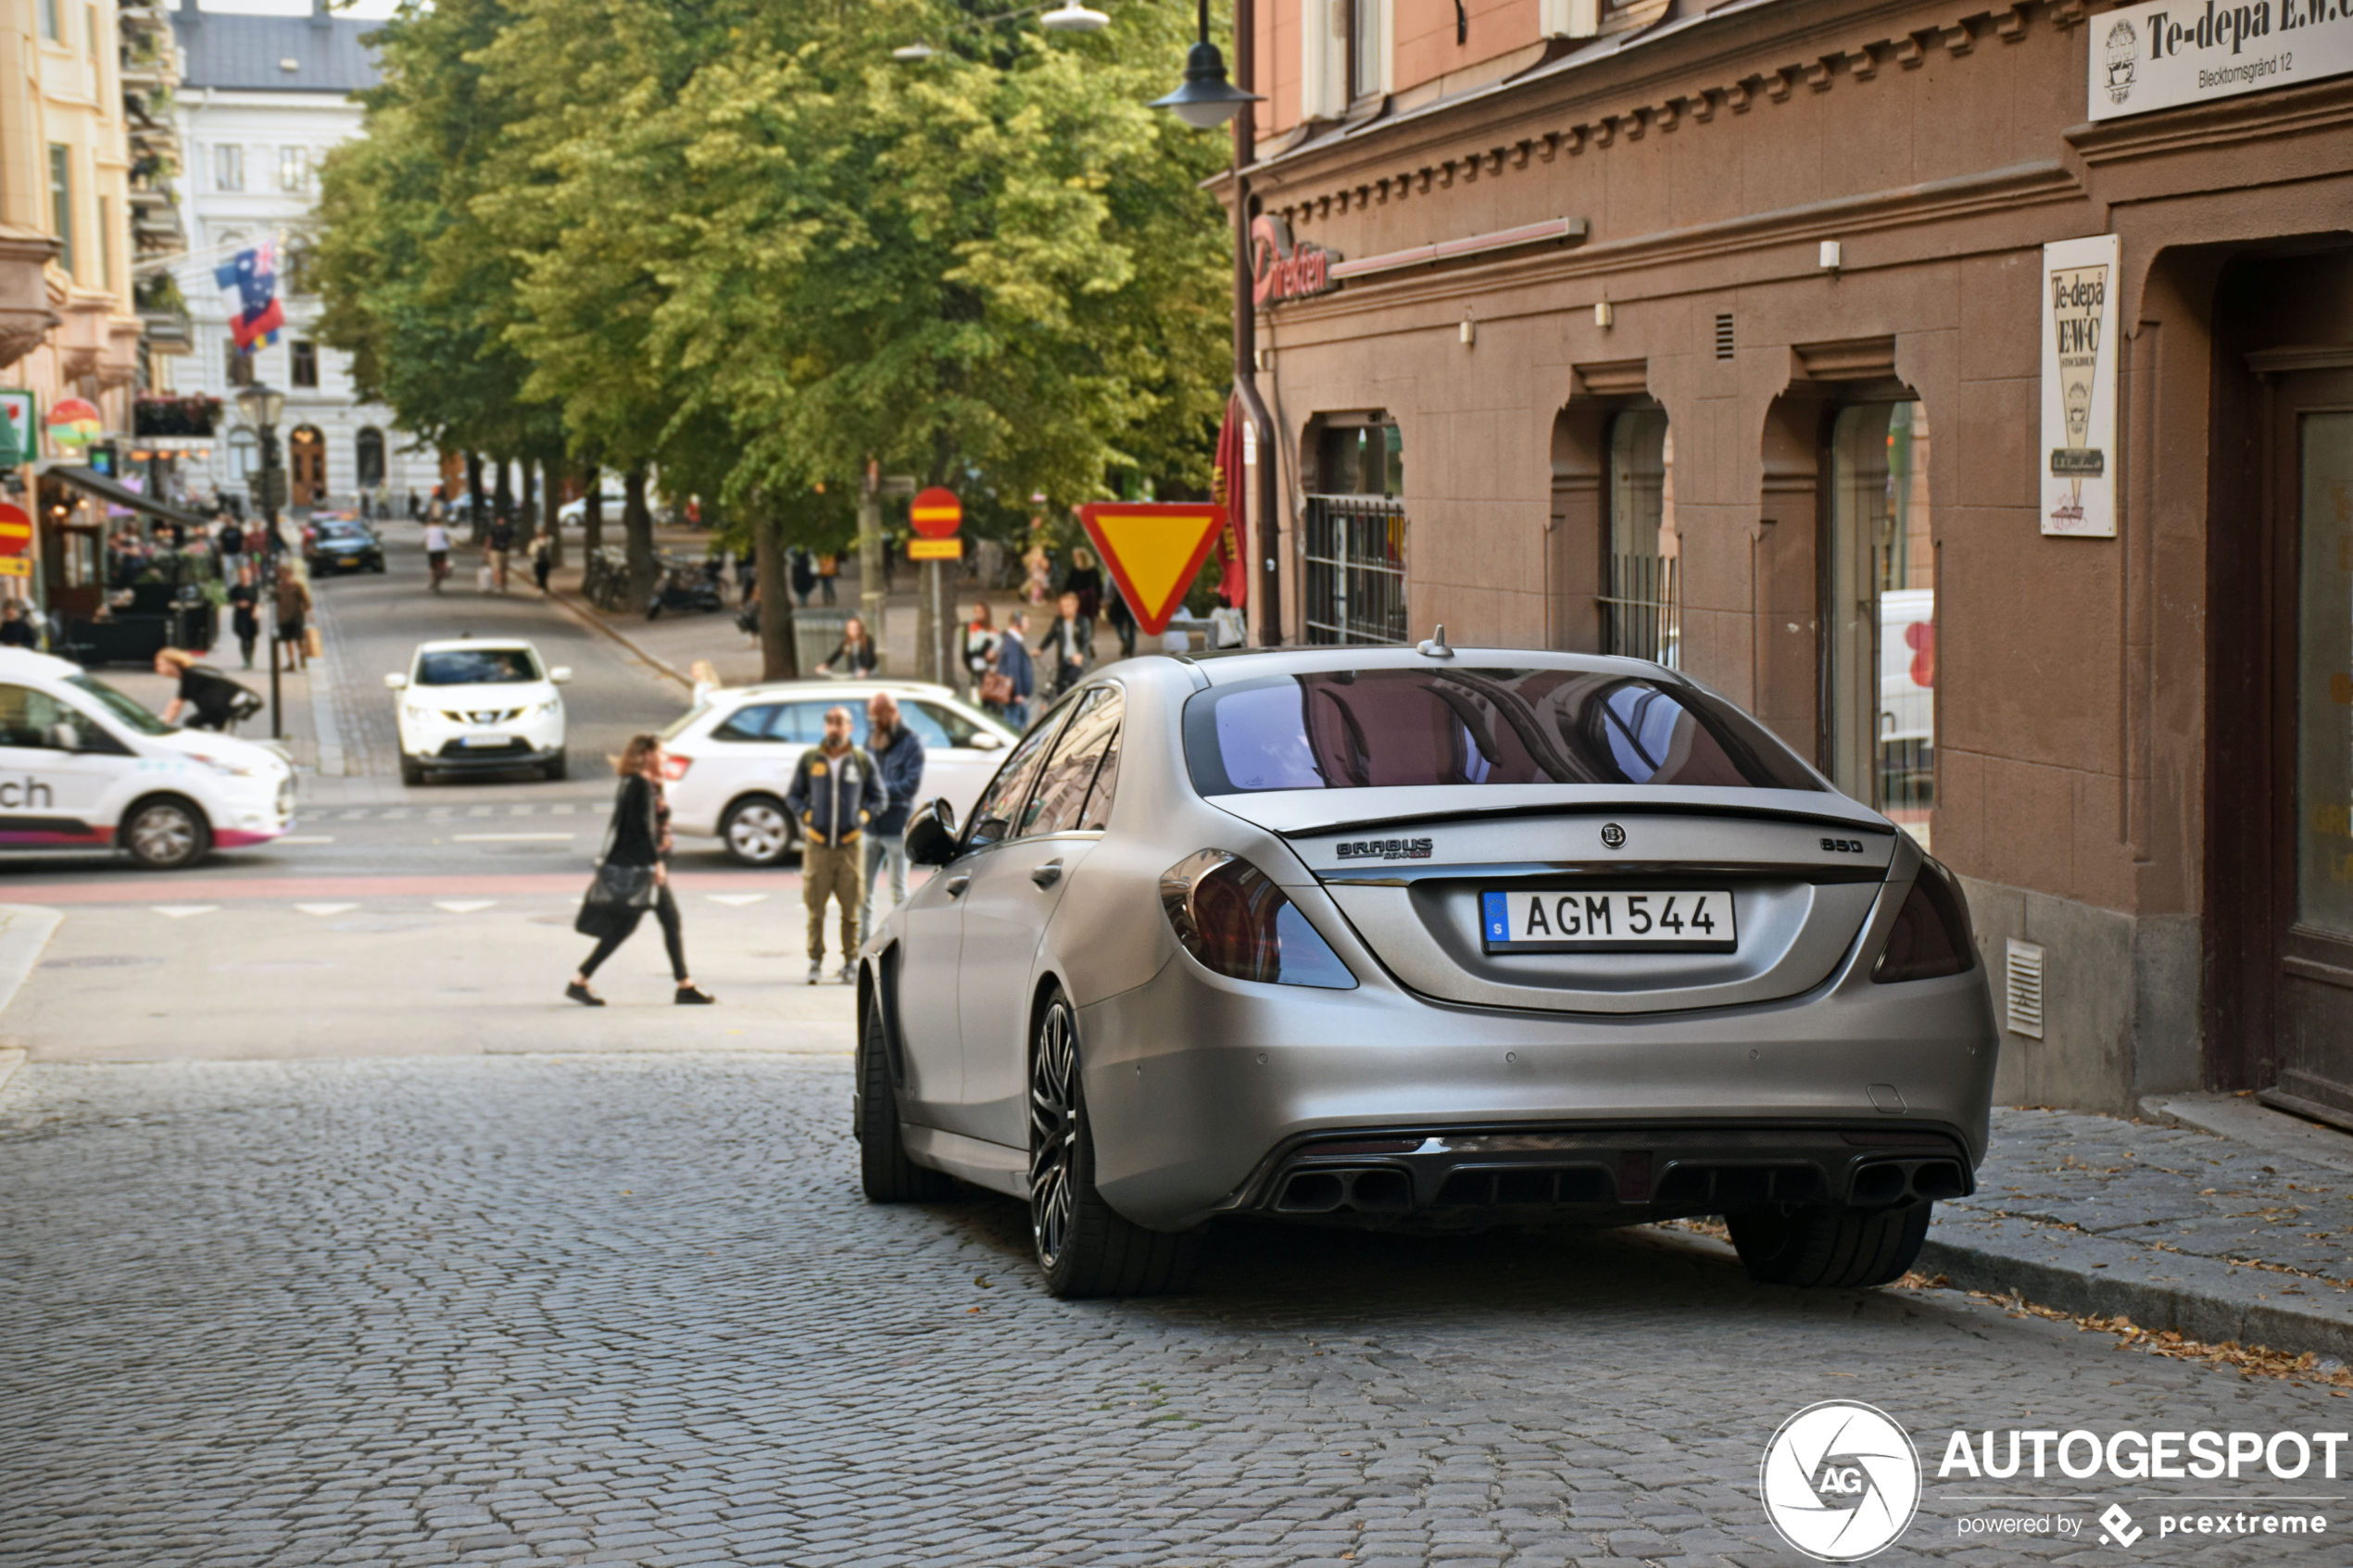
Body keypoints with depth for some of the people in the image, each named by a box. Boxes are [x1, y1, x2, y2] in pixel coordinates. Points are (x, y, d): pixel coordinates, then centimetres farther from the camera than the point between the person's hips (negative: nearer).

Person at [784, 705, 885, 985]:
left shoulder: (862, 762, 6)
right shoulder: (809, 759, 7)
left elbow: (880, 798, 14)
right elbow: (793, 796, 14)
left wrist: (863, 817, -1)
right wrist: (805, 816, -2)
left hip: (850, 844, 0)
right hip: (817, 845, 0)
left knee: (851, 909, 0)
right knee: (815, 908, -1)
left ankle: (851, 962, 9)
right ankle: (816, 962, 9)